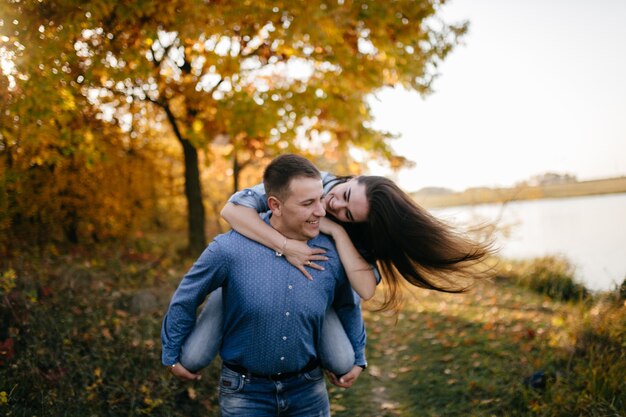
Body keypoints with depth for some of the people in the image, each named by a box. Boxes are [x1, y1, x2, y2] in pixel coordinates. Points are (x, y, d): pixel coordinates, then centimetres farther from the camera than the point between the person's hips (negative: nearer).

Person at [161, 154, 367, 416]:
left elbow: (348, 306, 9)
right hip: (245, 392, -2)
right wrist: (172, 355, 6)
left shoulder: (332, 255, -12)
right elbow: (186, 299, -5)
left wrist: (357, 357, 17)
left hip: (308, 391, 3)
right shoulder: (230, 249, -21)